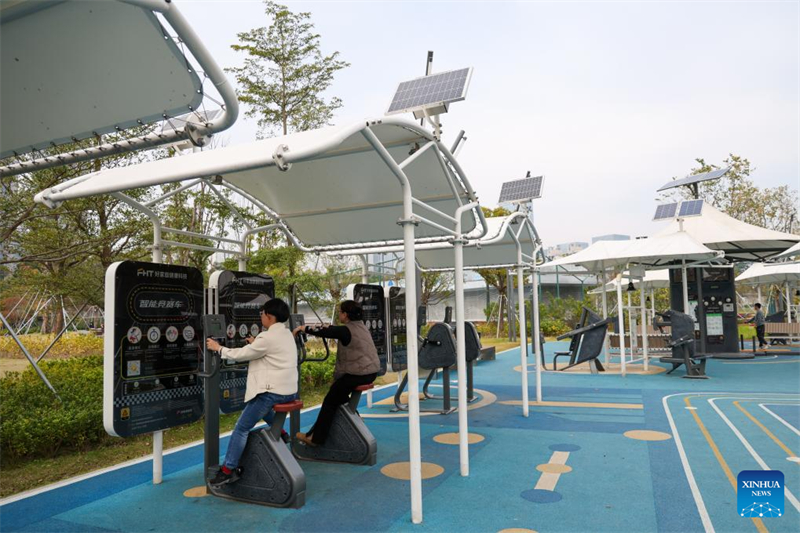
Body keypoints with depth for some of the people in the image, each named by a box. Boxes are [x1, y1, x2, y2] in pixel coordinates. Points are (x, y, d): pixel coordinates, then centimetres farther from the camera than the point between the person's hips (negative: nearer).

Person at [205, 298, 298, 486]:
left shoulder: (268, 337, -17)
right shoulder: (287, 334, 9)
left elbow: (241, 355, -11)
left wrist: (218, 348, 2)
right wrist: (255, 344, 30)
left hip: (273, 392, -9)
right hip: (288, 390, 9)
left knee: (242, 427, -2)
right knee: (259, 401, 38)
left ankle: (228, 469, 1)